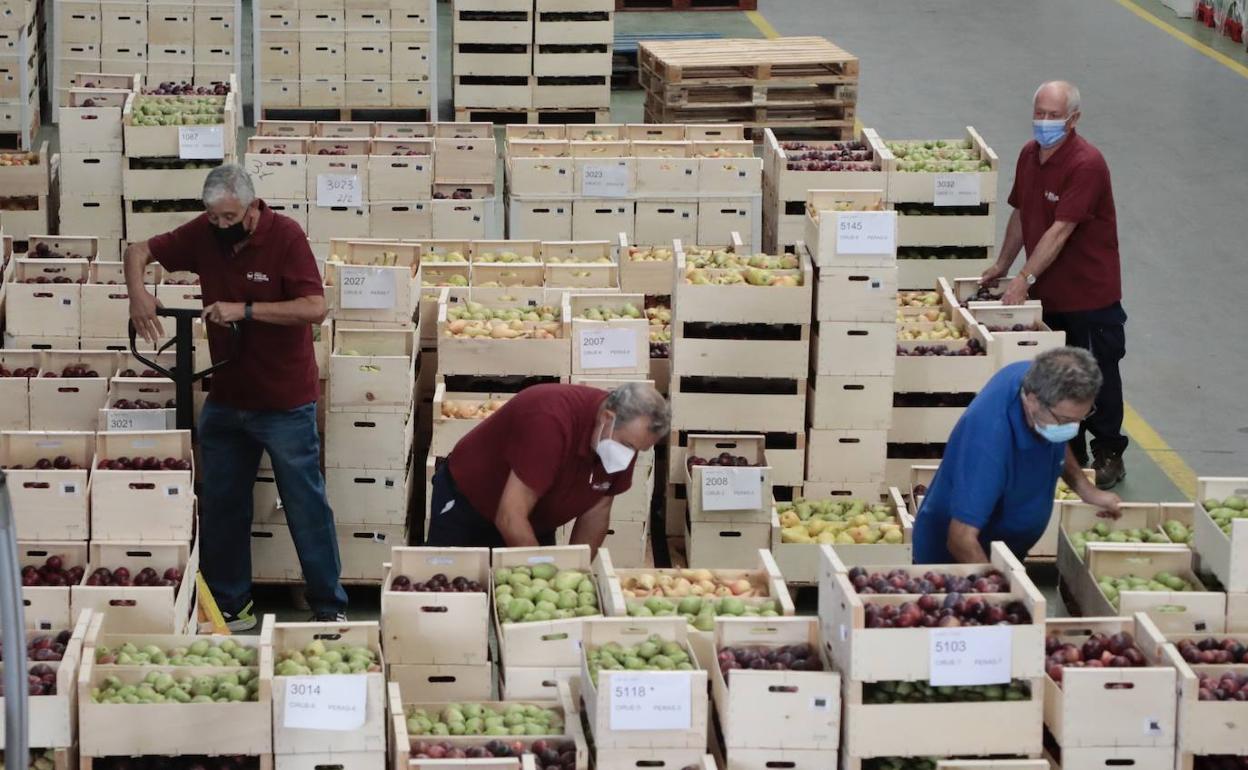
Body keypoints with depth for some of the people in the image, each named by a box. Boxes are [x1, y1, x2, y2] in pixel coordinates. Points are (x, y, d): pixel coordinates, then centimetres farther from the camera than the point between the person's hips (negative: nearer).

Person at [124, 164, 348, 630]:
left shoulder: (285, 236, -16)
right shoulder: (203, 234, -2)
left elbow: (314, 308, -23)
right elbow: (139, 251, 8)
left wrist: (244, 310, -27)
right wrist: (137, 291, -13)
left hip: (285, 402, -6)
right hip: (226, 398, 6)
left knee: (306, 505, 2)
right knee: (220, 506, 11)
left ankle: (330, 608, 11)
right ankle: (230, 606, 22)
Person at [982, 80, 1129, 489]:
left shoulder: (1086, 164, -21)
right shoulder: (1029, 155, 4)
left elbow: (1060, 230, -26)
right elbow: (1021, 214, 17)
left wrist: (1026, 277, -28)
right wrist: (1002, 265, 18)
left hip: (1089, 296, -8)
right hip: (1047, 295, 8)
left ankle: (1108, 456, 17)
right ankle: (1068, 455, 26)